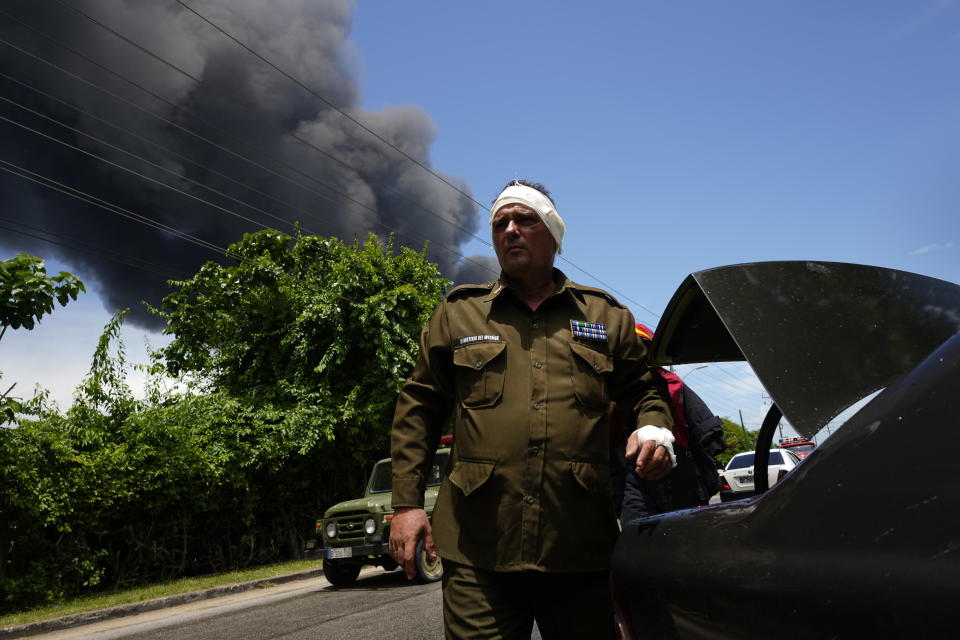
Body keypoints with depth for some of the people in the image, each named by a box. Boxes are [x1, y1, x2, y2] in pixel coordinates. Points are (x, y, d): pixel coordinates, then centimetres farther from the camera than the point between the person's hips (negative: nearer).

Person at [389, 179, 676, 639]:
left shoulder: (606, 316, 14)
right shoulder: (457, 313, 12)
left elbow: (644, 389, 20)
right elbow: (419, 408, 11)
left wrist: (653, 430, -4)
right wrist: (406, 501, 2)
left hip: (583, 551, 1)